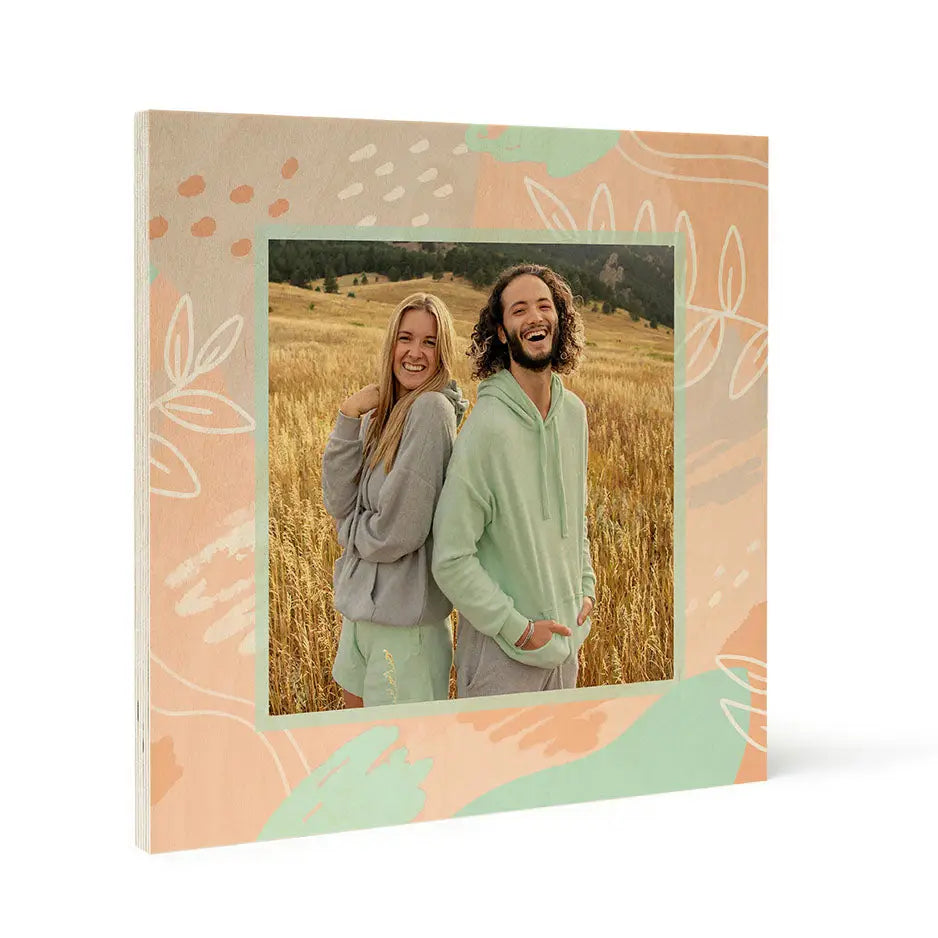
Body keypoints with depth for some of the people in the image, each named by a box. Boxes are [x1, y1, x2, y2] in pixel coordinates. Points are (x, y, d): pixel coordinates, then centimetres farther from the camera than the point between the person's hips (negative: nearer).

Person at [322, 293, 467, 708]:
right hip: (364, 601, 8)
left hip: (405, 615, -8)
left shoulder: (432, 409, -19)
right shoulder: (381, 412, 5)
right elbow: (339, 503, -3)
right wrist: (348, 419, -11)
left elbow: (400, 530, -21)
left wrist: (350, 531, -1)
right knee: (355, 708, 23)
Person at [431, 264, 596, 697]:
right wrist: (518, 628, -17)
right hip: (502, 650, -7)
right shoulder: (488, 427, -20)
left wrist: (585, 587, 8)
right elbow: (451, 559, -19)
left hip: (565, 639, 7)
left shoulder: (573, 412, 3)